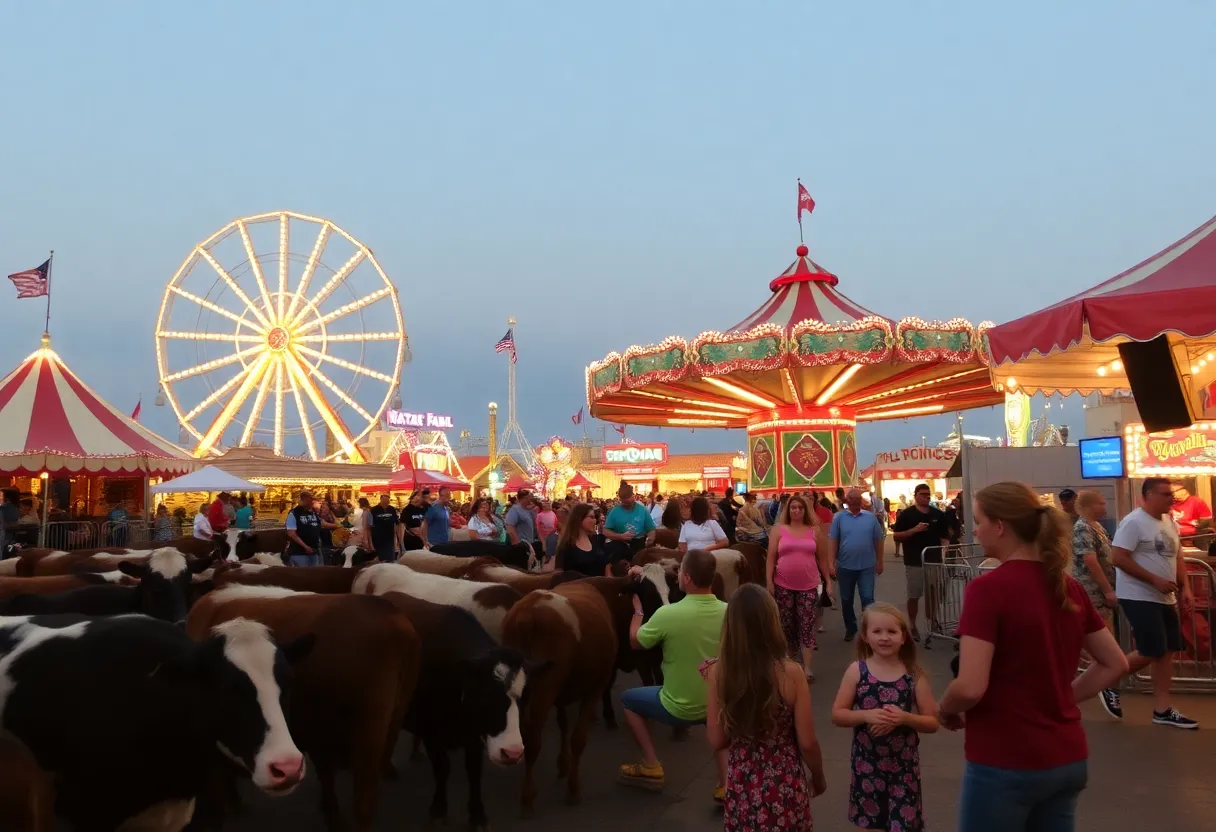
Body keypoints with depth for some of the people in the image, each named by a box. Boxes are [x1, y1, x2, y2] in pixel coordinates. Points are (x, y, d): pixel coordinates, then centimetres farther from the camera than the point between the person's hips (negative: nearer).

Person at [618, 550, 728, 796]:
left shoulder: (667, 614, -26)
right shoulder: (728, 612, -13)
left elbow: (635, 642, -7)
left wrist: (637, 610, 11)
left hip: (677, 709, -3)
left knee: (628, 699, 23)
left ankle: (651, 767, 21)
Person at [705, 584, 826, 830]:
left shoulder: (718, 672, -13)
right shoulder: (790, 673, -18)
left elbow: (717, 742, -5)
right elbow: (807, 743, -11)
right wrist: (818, 777, 9)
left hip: (741, 788, 2)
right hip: (785, 788, -1)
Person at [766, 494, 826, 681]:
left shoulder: (814, 530, 4)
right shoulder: (779, 529, 2)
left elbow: (821, 557, 9)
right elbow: (771, 557, 1)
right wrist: (769, 581, -4)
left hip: (808, 586, 0)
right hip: (783, 585, 0)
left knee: (807, 627, -2)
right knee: (786, 625, 9)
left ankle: (807, 668, 0)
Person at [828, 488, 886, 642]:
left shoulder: (870, 517, 0)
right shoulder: (839, 517, -3)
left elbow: (878, 540, 7)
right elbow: (832, 541, -5)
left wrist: (879, 562, 7)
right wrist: (831, 563, -10)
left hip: (867, 566, 0)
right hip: (845, 566, 0)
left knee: (868, 599, -3)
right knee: (846, 600, 13)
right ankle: (850, 628, 29)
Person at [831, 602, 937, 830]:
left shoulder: (914, 676, -6)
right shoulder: (857, 671, -6)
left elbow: (932, 723, -4)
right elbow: (837, 714, -4)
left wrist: (904, 718, -21)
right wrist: (866, 715, -21)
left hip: (903, 765, -1)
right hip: (866, 764, 1)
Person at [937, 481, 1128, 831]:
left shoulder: (988, 587, -19)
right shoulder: (1068, 586, 3)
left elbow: (970, 687, -24)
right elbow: (1115, 664, 13)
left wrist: (944, 710, -5)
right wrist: (1063, 699, 13)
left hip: (1004, 763, -6)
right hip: (1067, 758, 7)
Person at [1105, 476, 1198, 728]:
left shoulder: (1170, 522, 11)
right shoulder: (1134, 522, -16)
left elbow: (1177, 557, 18)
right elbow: (1118, 558, -21)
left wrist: (1185, 588, 5)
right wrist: (1156, 580, -20)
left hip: (1165, 598, 9)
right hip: (1139, 598, -9)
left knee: (1167, 651, 7)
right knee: (1151, 653, -9)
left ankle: (1162, 709, 15)